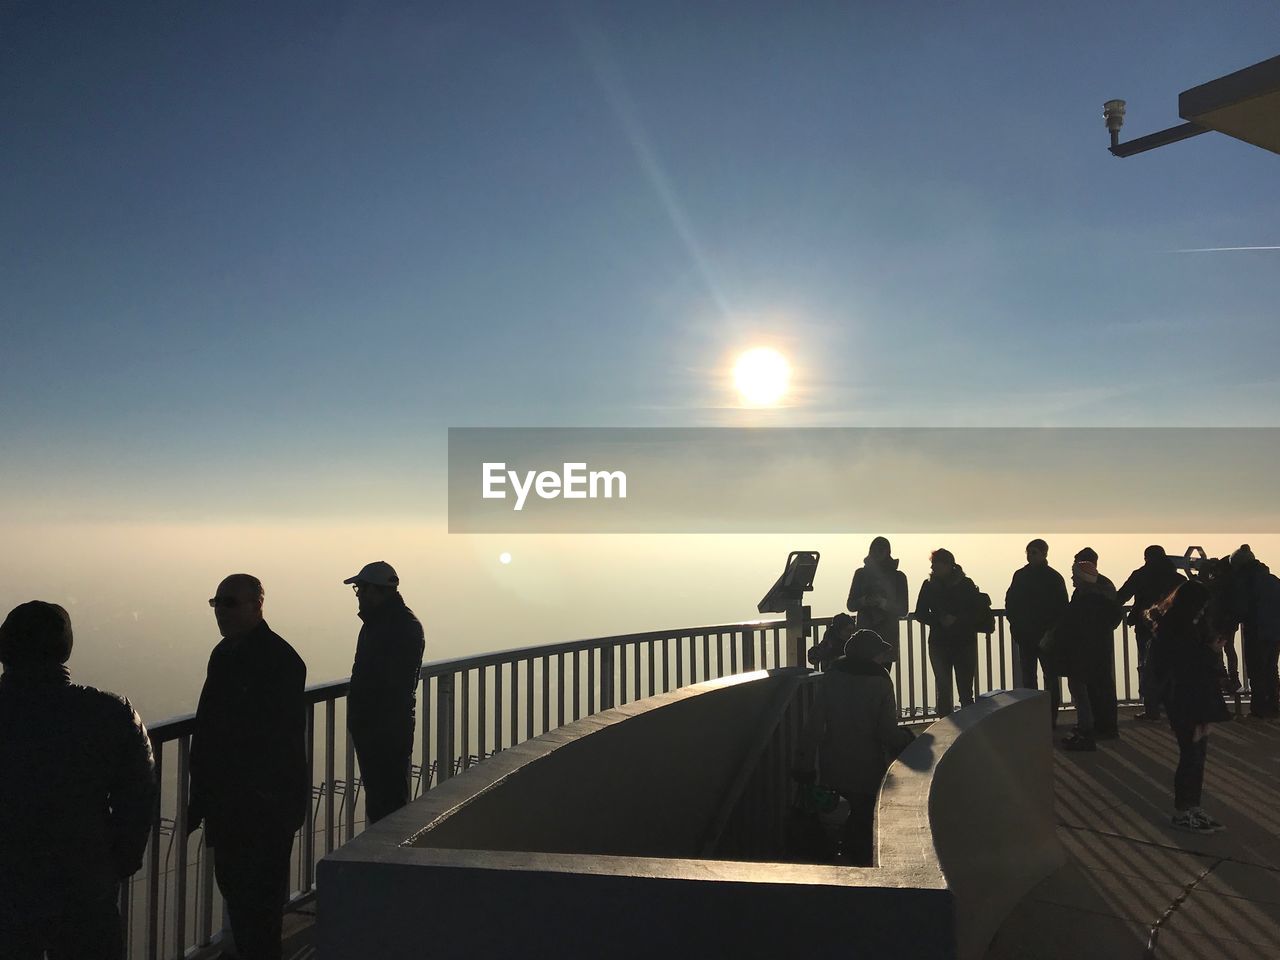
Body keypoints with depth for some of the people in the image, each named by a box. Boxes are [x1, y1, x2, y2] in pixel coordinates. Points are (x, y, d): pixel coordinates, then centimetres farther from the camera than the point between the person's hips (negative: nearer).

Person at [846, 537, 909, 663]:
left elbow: (903, 610, 3)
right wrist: (864, 601, -11)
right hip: (865, 633, 0)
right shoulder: (861, 574, 9)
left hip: (888, 635, 0)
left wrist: (883, 603, -14)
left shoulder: (898, 577, 7)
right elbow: (850, 605, 9)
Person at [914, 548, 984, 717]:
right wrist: (940, 620, -11)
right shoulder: (929, 585, 4)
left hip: (964, 642, -1)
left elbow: (977, 611, -3)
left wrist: (957, 619, -16)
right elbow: (920, 613, 4)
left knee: (965, 689, 3)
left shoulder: (966, 584, -1)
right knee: (943, 689, -1)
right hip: (939, 643, 1)